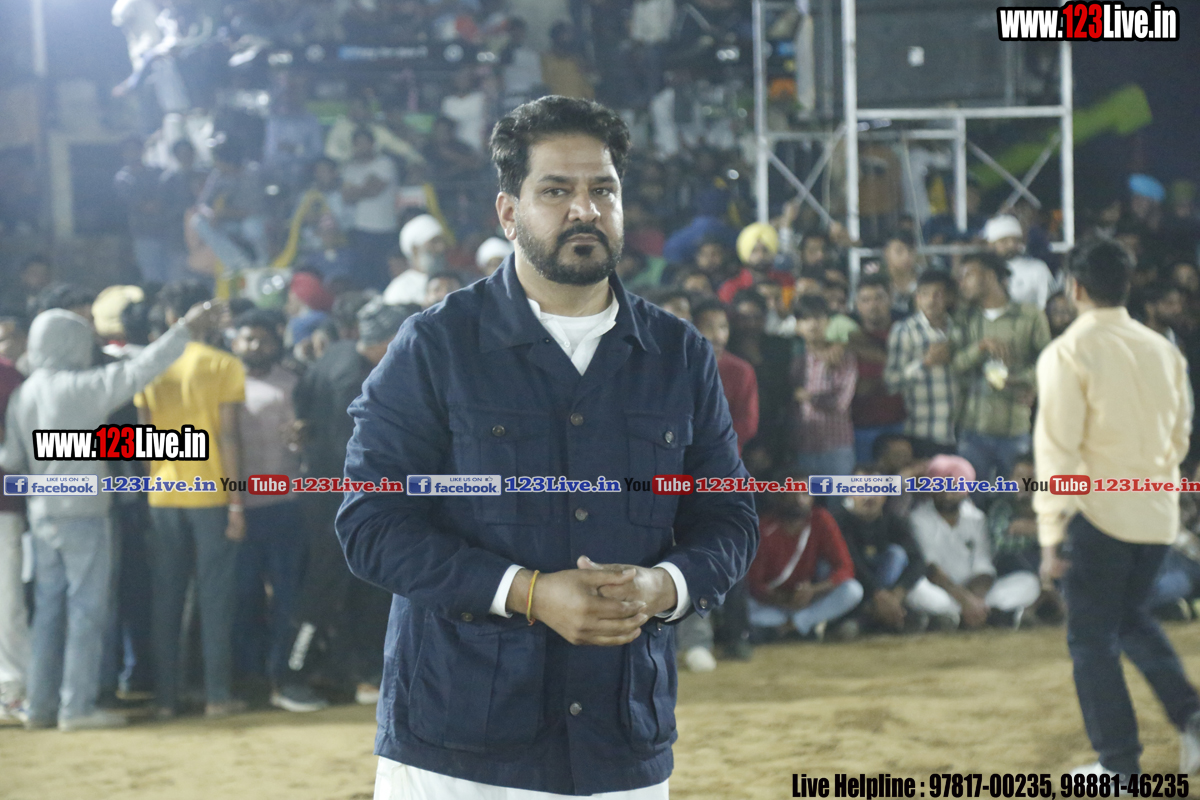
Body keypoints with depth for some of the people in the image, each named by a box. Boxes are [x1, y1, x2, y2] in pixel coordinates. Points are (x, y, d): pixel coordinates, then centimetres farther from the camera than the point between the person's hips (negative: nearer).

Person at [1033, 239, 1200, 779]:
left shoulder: (1067, 354, -12)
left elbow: (1057, 448, -15)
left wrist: (1050, 534, -12)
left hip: (1100, 512, -6)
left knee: (1092, 638, 7)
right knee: (1132, 617, 24)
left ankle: (1119, 764, 9)